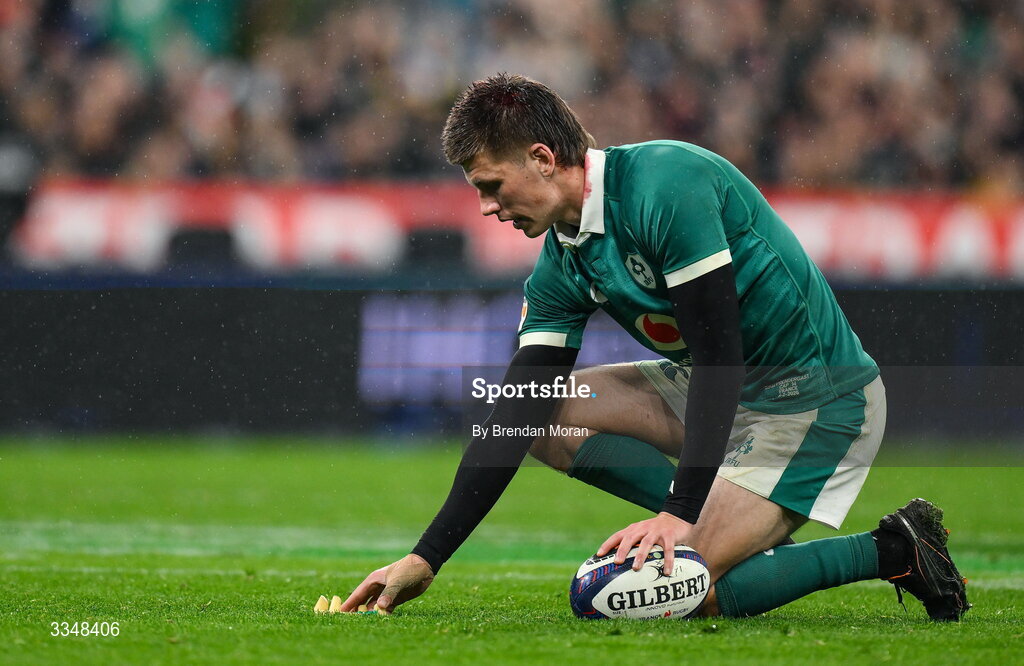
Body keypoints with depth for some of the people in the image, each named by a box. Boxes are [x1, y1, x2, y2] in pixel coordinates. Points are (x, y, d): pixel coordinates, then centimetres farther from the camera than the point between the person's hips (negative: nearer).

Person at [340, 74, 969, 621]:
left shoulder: (667, 184, -23)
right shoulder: (563, 265, 3)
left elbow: (721, 359, -26)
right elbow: (513, 417, 3)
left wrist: (678, 515, -30)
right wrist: (425, 560, -2)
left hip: (821, 398, -9)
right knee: (545, 416, -1)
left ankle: (889, 550, -4)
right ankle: (732, 526, -2)